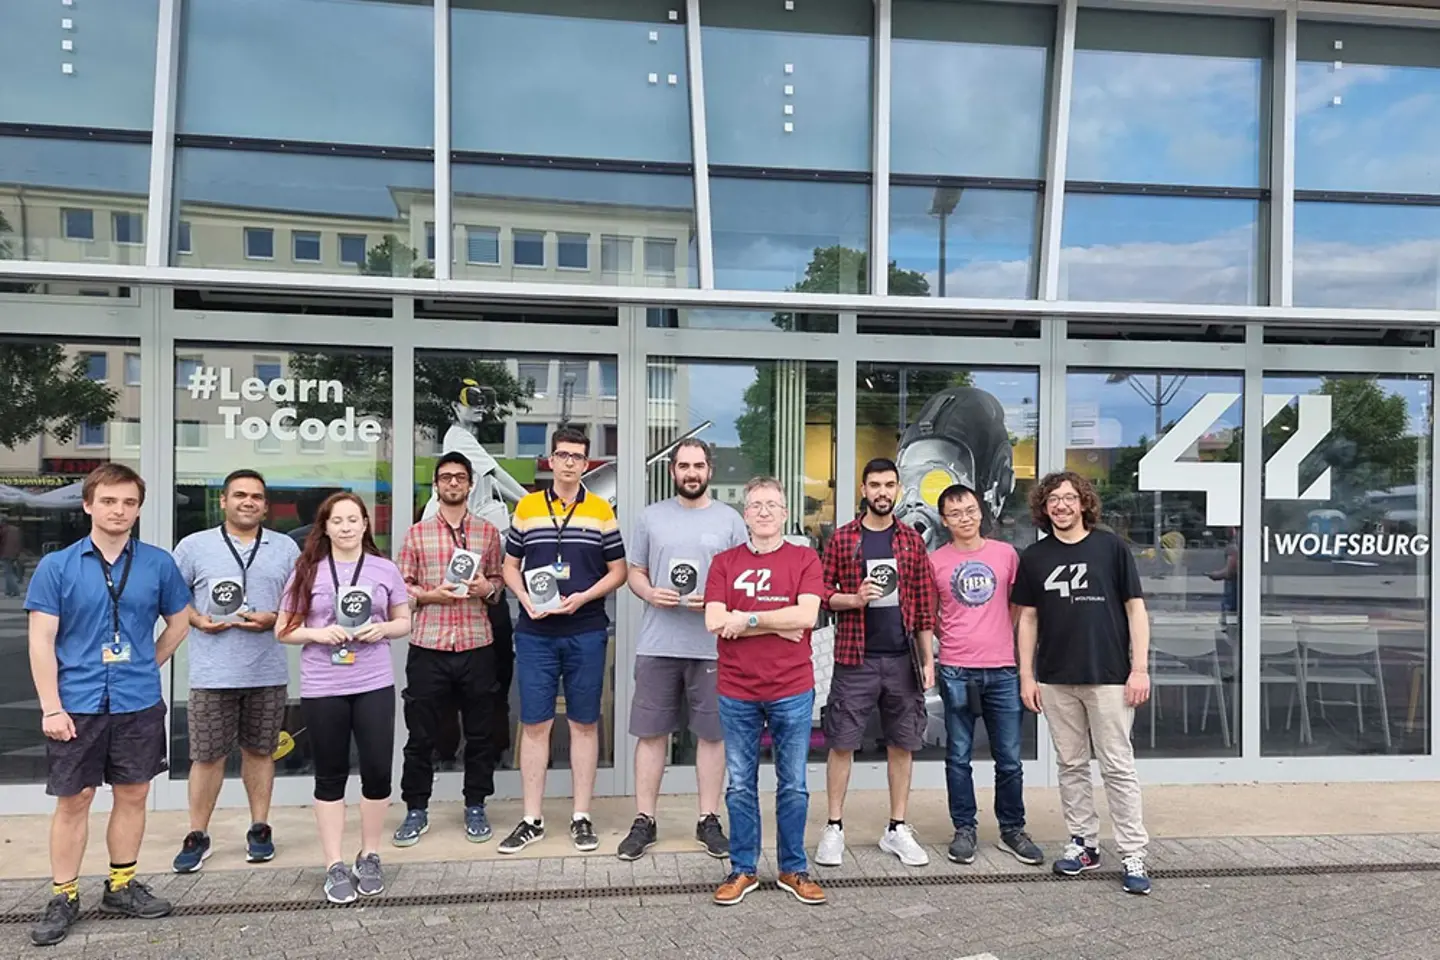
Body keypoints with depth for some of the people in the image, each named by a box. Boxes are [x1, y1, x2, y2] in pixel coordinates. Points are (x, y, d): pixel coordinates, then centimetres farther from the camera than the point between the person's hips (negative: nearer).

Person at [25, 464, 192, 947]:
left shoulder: (158, 563, 0)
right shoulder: (56, 566, -5)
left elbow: (179, 621, 13)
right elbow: (41, 640, -7)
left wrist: (146, 667, 8)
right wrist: (51, 707, -11)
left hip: (140, 704, 2)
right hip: (77, 705, -2)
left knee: (132, 795, 11)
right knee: (73, 800, 7)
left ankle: (121, 886, 27)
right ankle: (63, 897, 21)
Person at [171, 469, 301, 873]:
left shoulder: (285, 547, 7)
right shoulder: (194, 545, 3)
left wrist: (273, 619, -9)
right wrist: (197, 620, -9)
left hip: (268, 672, 1)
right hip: (212, 673, -1)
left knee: (259, 750, 12)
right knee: (207, 755, 4)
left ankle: (259, 828, 24)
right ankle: (197, 836, 18)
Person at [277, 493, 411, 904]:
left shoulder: (385, 570, 5)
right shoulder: (307, 572, 2)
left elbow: (404, 622, 12)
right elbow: (284, 629, 5)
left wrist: (382, 629, -10)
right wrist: (318, 633, -14)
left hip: (375, 685, 1)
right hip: (322, 689, -1)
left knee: (377, 771, 2)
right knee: (330, 776, 8)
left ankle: (369, 857, 22)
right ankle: (335, 867, 18)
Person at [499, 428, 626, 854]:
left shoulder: (601, 511, 3)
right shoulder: (526, 507, 7)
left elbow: (617, 571, 5)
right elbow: (510, 566, 12)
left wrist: (582, 598, -11)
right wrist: (526, 599, -7)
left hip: (586, 632, -1)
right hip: (535, 633, 1)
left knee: (584, 724, 6)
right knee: (534, 724, 5)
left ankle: (581, 817, 17)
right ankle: (531, 820, 15)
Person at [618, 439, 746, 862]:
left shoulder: (729, 520, 4)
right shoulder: (651, 516, 8)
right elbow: (634, 572, 11)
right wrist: (650, 593, -10)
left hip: (712, 647, -1)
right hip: (657, 645, 1)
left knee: (711, 733, 7)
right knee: (651, 732, 6)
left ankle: (709, 820, 20)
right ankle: (644, 820, 18)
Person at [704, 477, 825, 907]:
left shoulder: (805, 559, 0)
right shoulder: (724, 562, 4)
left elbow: (806, 615, -14)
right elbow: (714, 622, -9)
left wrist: (748, 619, -11)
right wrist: (778, 625, -12)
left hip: (792, 691, -1)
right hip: (737, 693, 1)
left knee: (793, 785, 9)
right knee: (741, 785, 10)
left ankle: (793, 869, 25)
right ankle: (742, 870, 25)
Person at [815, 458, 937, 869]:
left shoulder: (912, 540, 6)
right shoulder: (842, 538, 1)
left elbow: (925, 605, 7)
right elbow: (822, 592, 3)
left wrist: (928, 658, 2)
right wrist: (854, 599, -16)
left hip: (903, 659, 2)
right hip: (855, 658, -2)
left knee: (902, 743, 9)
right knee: (842, 742, 2)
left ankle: (897, 829, 22)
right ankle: (834, 828, 15)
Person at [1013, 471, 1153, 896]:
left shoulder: (1111, 547, -1)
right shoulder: (1033, 557, 6)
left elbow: (1135, 608, 0)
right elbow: (1028, 618, 9)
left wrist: (1140, 668, -6)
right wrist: (1026, 675, 4)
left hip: (1108, 677, -3)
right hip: (1055, 681, 3)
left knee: (1118, 767, 0)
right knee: (1071, 765, 12)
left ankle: (1133, 855, 8)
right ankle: (1084, 843, 24)